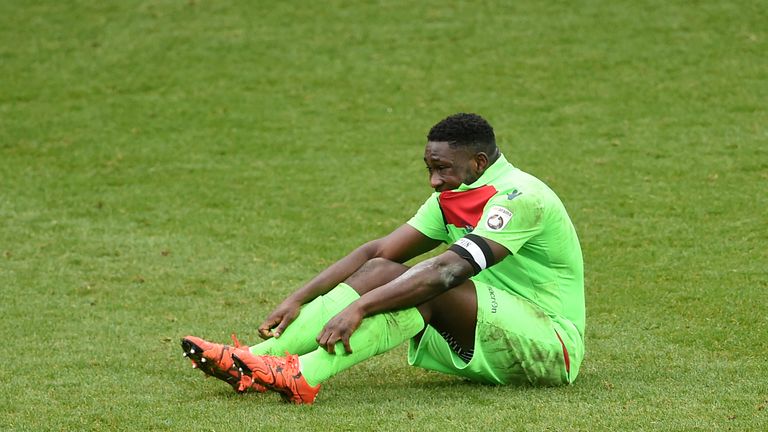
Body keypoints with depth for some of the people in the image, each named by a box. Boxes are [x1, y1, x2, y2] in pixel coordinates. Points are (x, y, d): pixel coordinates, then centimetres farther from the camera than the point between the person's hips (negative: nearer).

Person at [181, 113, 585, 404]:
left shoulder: (519, 197, -19)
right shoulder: (451, 199, 9)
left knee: (433, 290, -31)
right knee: (381, 272, -10)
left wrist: (358, 307, -37)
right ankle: (260, 357, -24)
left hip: (551, 346, -8)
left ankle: (305, 375, -45)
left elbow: (447, 270, -30)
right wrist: (298, 299, -8)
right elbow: (378, 251, 3)